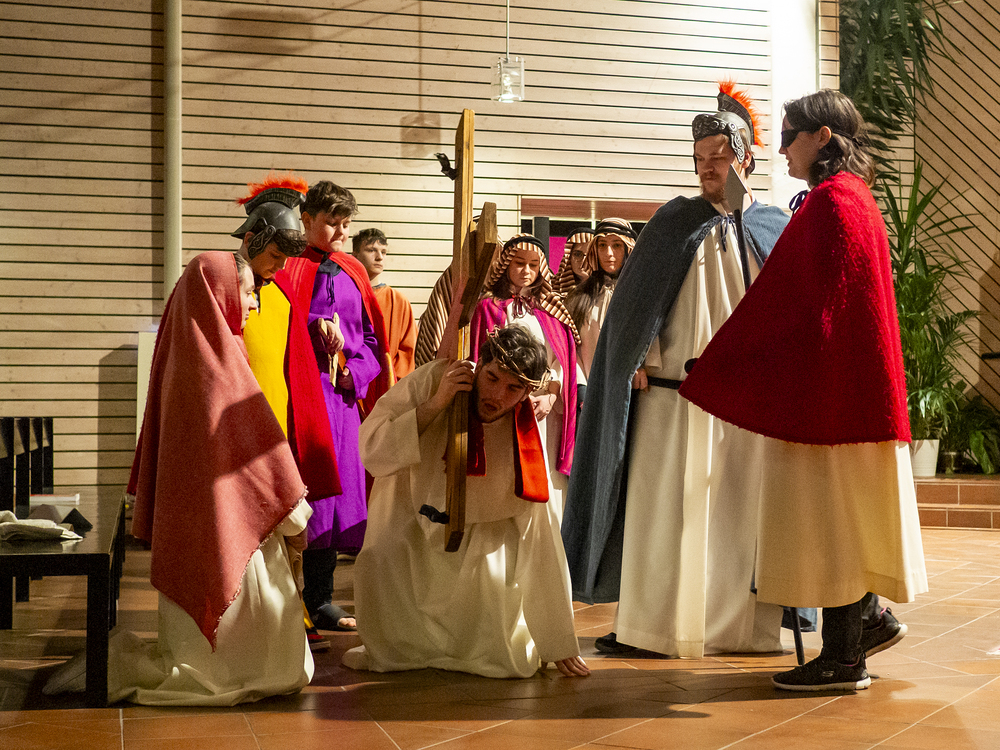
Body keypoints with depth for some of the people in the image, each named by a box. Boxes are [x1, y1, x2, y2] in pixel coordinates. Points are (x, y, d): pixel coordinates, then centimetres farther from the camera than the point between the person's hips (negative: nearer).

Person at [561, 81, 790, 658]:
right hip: (675, 391, -1)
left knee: (739, 507, 4)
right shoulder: (676, 222, 5)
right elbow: (636, 303, 2)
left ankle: (741, 622, 13)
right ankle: (648, 625, 6)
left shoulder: (771, 229, 10)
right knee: (664, 506, -1)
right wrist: (644, 361, -9)